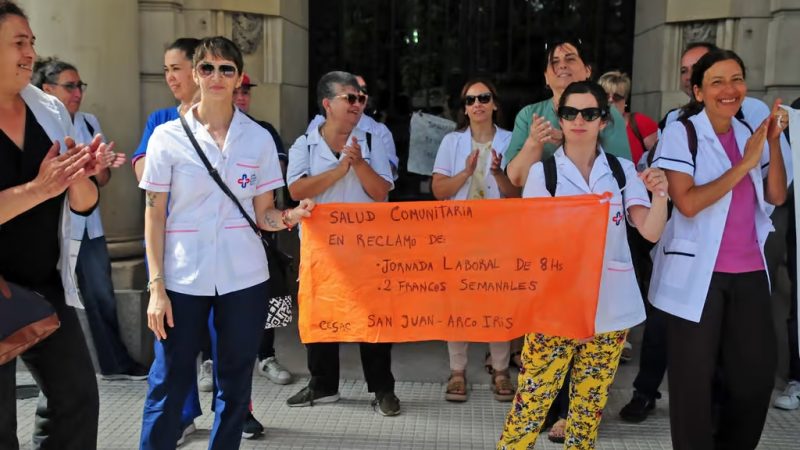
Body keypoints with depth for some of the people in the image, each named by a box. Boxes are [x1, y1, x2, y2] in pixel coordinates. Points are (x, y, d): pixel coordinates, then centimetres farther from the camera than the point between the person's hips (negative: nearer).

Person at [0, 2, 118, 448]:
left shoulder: (52, 111, 4)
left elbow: (85, 204, 6)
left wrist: (79, 176, -14)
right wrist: (38, 188, -25)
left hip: (48, 285, 5)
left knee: (78, 397, 11)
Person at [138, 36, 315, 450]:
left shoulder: (259, 138, 4)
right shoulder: (168, 136, -1)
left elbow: (262, 214, 5)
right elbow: (154, 215, 0)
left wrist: (291, 217, -17)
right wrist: (156, 286, -6)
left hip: (243, 277, 2)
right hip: (183, 277, -1)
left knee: (234, 384, 10)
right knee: (169, 383, 3)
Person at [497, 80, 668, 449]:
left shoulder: (622, 170, 4)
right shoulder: (542, 172, -2)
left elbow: (651, 232, -5)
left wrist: (660, 195, -22)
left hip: (610, 307, 2)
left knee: (590, 402, 13)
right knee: (533, 398, -2)